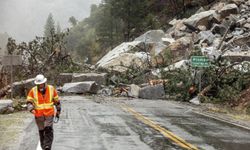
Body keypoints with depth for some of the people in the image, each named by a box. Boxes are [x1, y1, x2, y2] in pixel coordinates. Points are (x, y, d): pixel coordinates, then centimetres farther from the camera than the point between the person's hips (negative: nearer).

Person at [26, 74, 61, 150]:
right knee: (41, 130, 9)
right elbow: (29, 102, -6)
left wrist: (58, 110, 9)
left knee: (48, 130, -15)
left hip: (49, 114, -1)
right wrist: (31, 109, -26)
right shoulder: (33, 91, -8)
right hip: (38, 115, 1)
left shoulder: (51, 89, -5)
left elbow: (57, 100, 6)